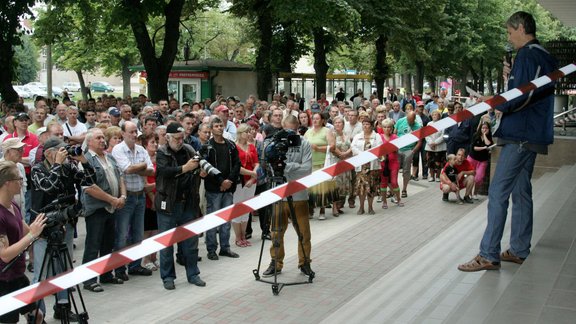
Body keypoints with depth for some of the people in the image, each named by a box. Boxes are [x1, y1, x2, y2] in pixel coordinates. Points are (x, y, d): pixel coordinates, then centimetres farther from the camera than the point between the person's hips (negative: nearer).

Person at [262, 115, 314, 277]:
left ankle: (305, 263, 23)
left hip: (299, 195, -1)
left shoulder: (304, 143, -3)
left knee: (304, 232, 8)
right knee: (277, 232, 10)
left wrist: (284, 166, -17)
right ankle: (276, 263, 24)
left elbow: (307, 169, -12)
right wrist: (293, 166, -17)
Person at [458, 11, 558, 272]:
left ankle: (488, 255, -10)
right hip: (532, 135, 10)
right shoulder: (544, 57, 18)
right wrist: (512, 77, 8)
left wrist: (498, 107, -9)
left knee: (498, 192, -10)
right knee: (521, 191, 13)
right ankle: (519, 251, 19)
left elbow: (525, 95, -22)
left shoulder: (528, 55, -13)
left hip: (519, 135, -10)